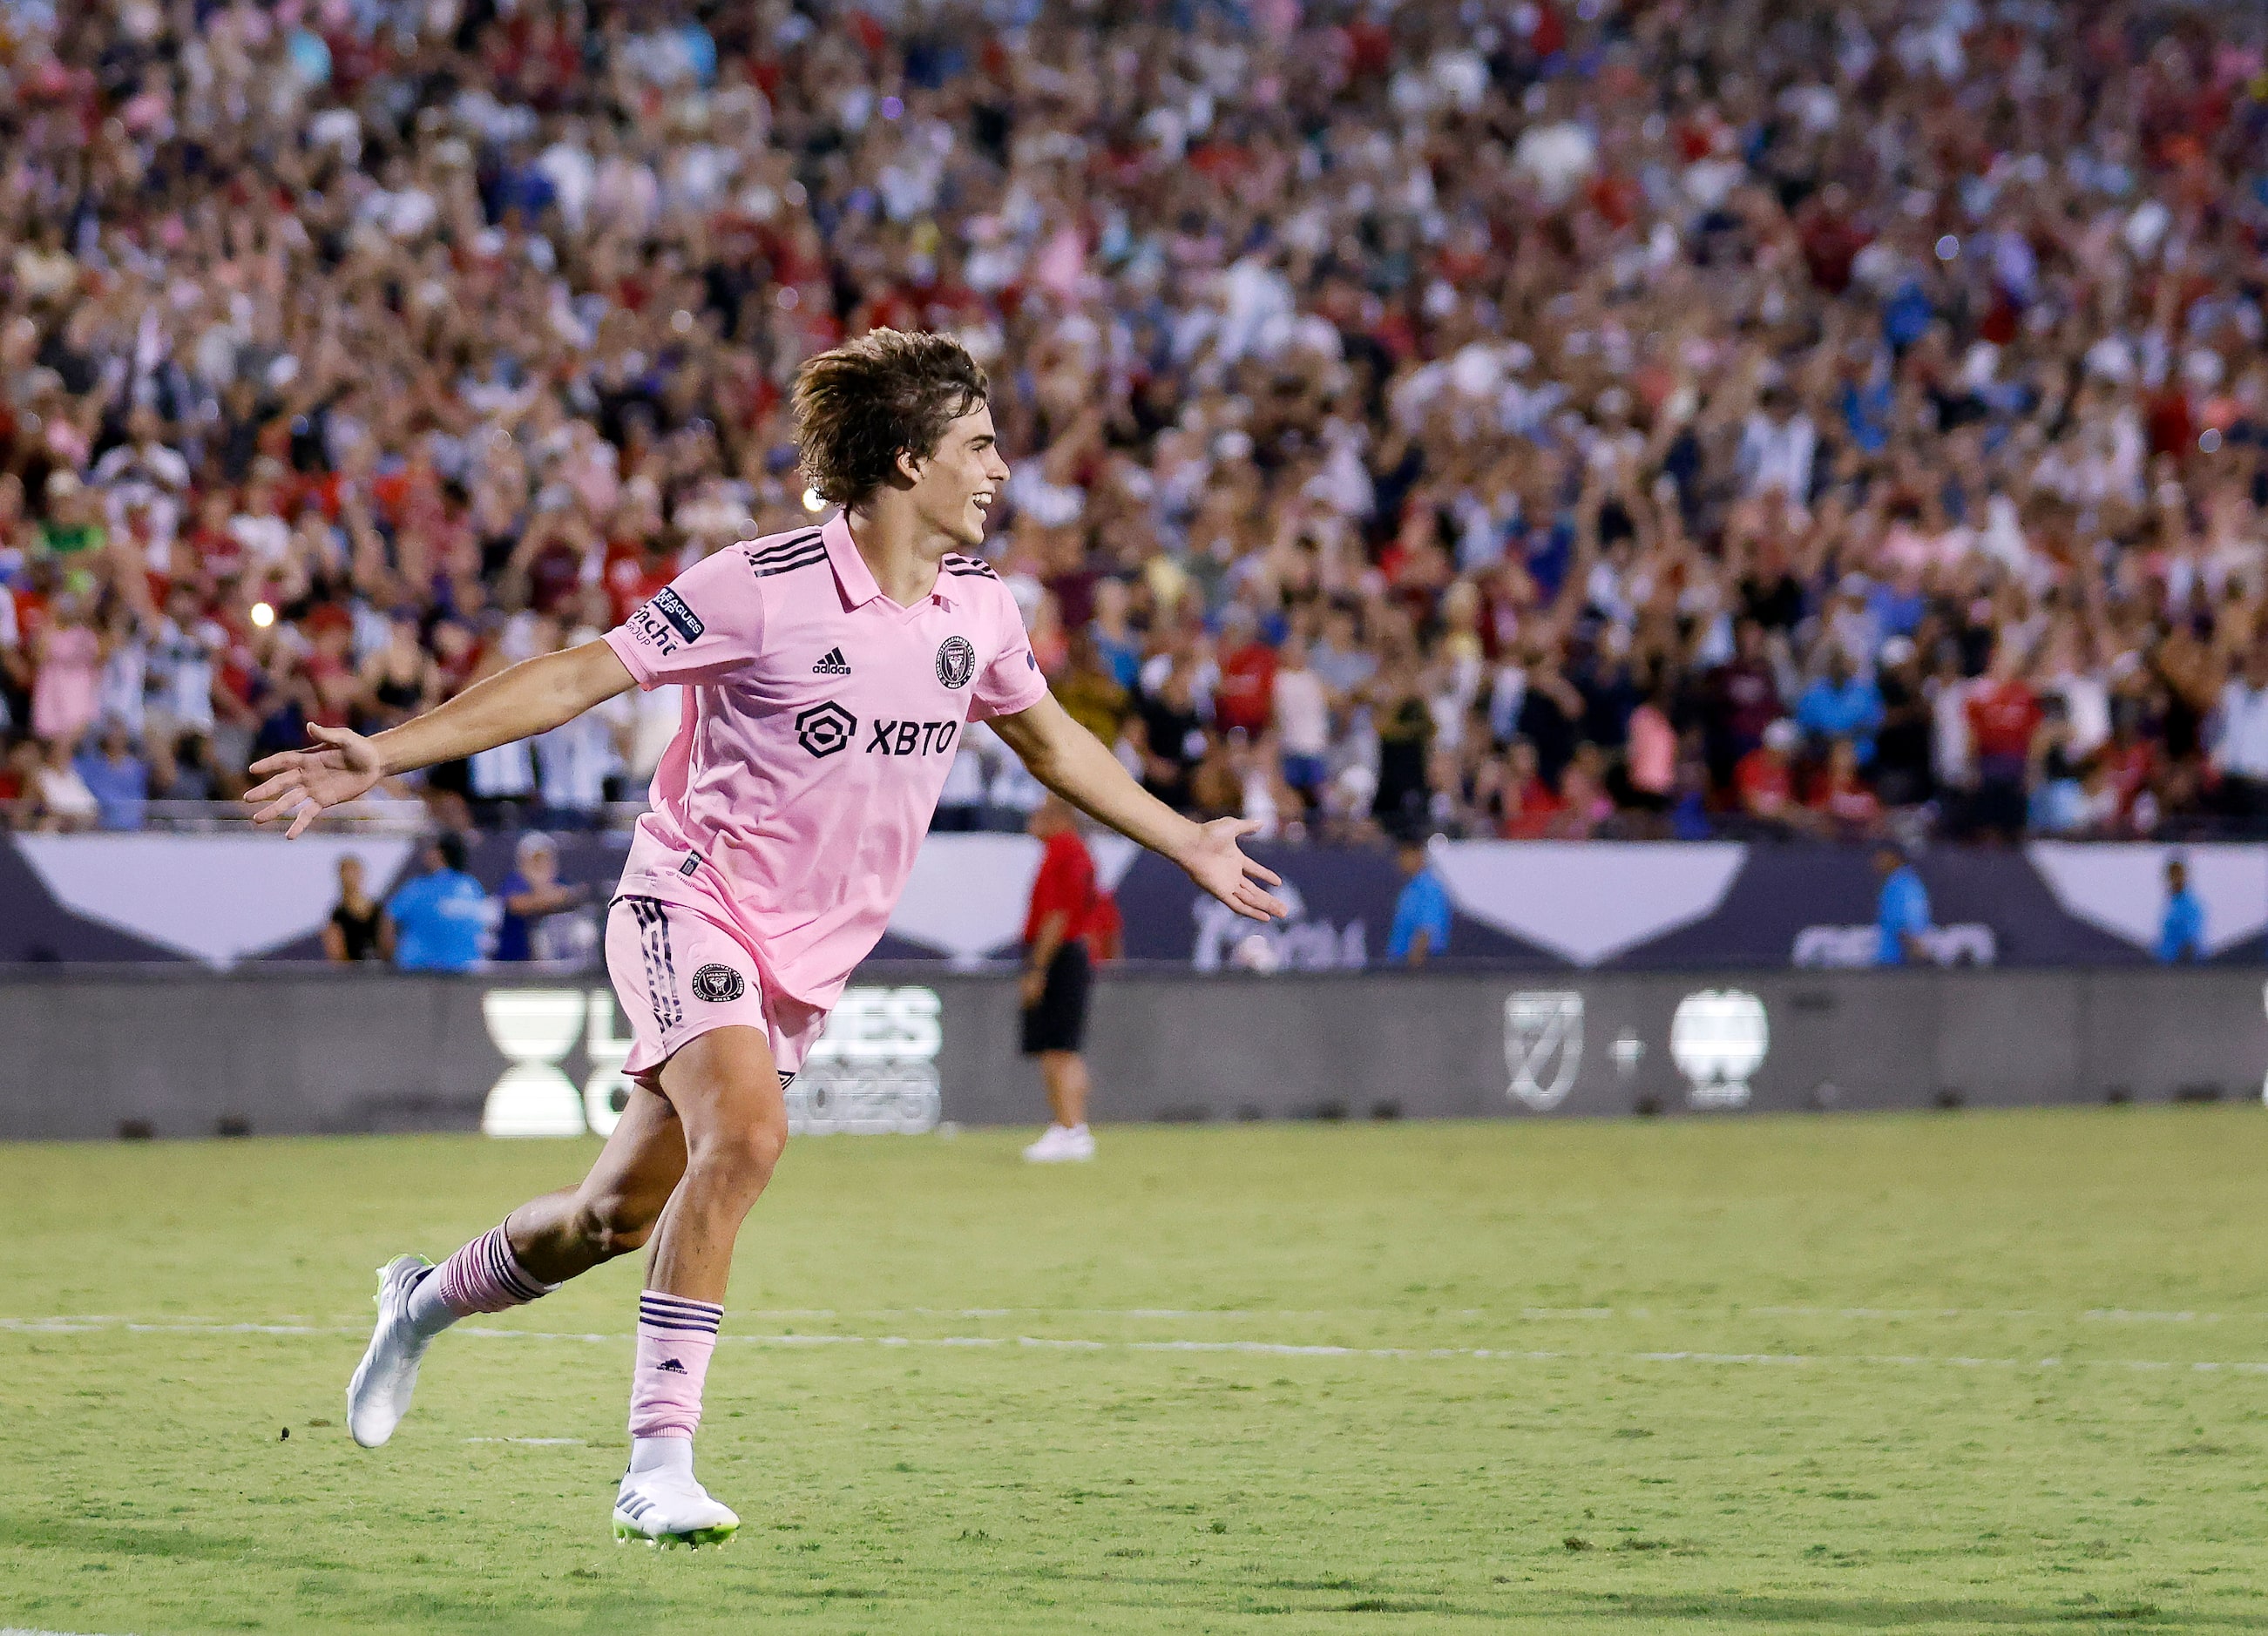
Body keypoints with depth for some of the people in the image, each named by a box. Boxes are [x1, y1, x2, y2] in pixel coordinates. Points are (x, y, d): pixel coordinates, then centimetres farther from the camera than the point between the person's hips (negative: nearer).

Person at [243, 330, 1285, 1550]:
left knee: (618, 1216, 9)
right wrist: (385, 753, -21)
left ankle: (425, 1303, 38)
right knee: (745, 1133, -31)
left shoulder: (976, 606, 2)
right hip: (692, 901, -6)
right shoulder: (762, 586, -17)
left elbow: (1047, 737, 23)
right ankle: (658, 1463, -27)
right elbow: (575, 679, -15)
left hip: (803, 963, 6)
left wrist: (1186, 843, 28)